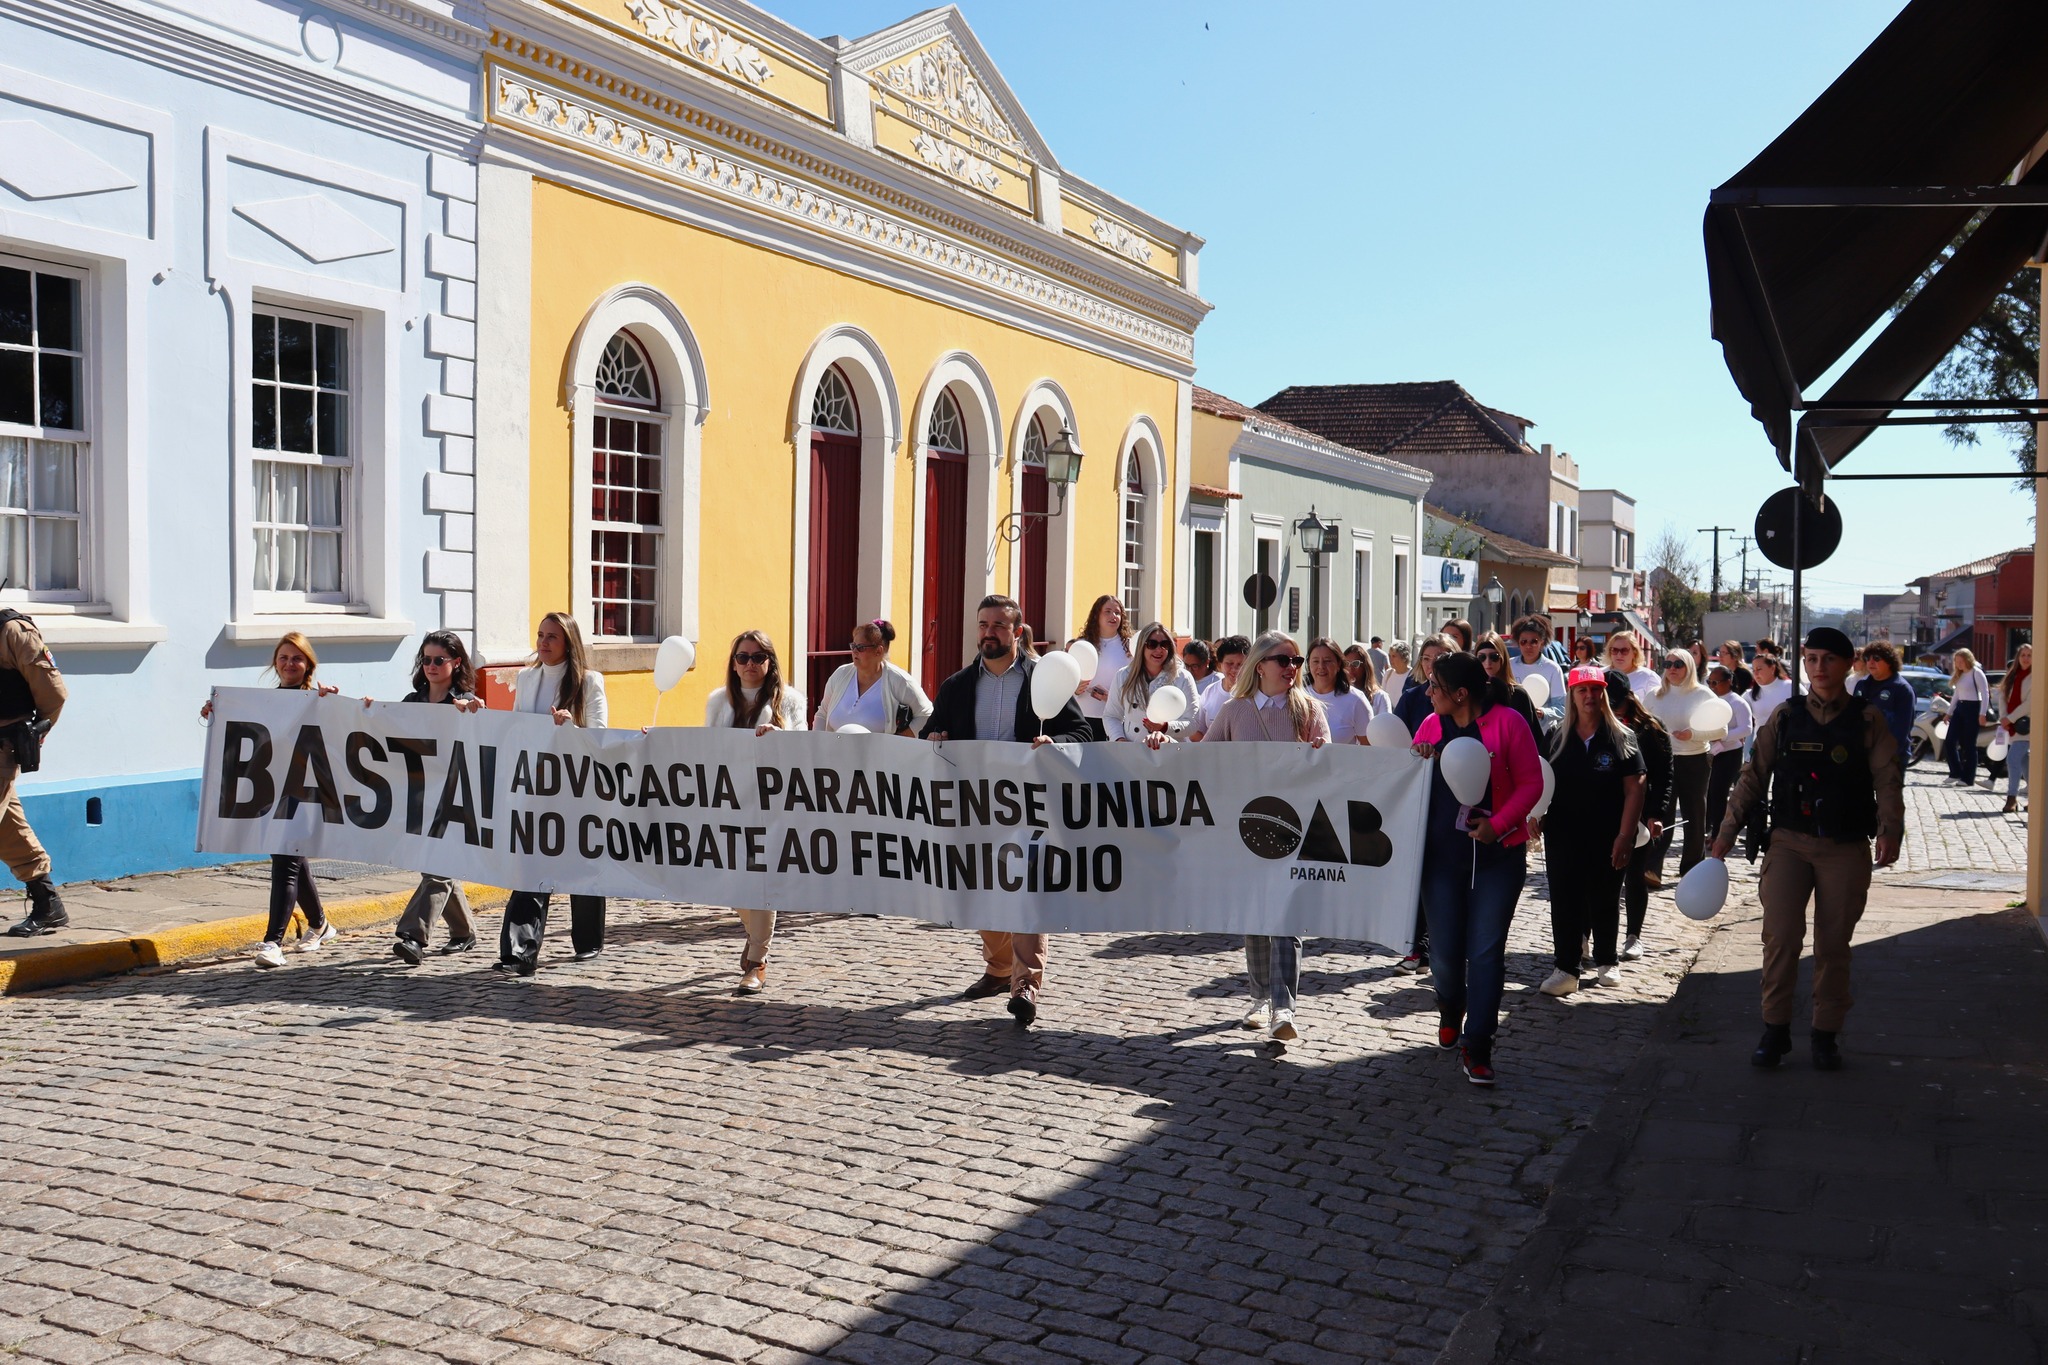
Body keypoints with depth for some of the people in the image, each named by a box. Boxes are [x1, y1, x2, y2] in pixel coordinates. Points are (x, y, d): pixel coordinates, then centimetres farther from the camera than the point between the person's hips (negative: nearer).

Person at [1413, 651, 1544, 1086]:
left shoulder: (1506, 723, -6)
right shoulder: (1431, 726, 8)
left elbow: (1531, 783, -6)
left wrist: (1498, 824, -17)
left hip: (1497, 853, -3)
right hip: (1442, 854, 4)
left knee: (1486, 949, -3)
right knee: (1445, 948, 4)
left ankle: (1476, 1047, 4)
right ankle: (1450, 1010, 36)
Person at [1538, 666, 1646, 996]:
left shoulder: (1622, 738, -3)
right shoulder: (1558, 737, 5)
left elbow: (1634, 789, -6)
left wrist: (1625, 836, -13)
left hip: (1606, 838, -1)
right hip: (1563, 836, 1)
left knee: (1605, 901, 12)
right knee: (1564, 901, -1)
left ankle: (1606, 961, 29)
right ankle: (1565, 968, 3)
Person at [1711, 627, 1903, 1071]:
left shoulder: (1866, 720, 1)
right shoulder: (1785, 717, 5)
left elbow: (1888, 779, -7)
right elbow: (1754, 775, 6)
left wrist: (1889, 831, -23)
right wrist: (1728, 831, 1)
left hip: (1846, 849, 0)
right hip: (1789, 843, 1)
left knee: (1833, 944, 7)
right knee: (1780, 938, -7)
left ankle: (1827, 1034, 20)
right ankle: (1775, 1030, 6)